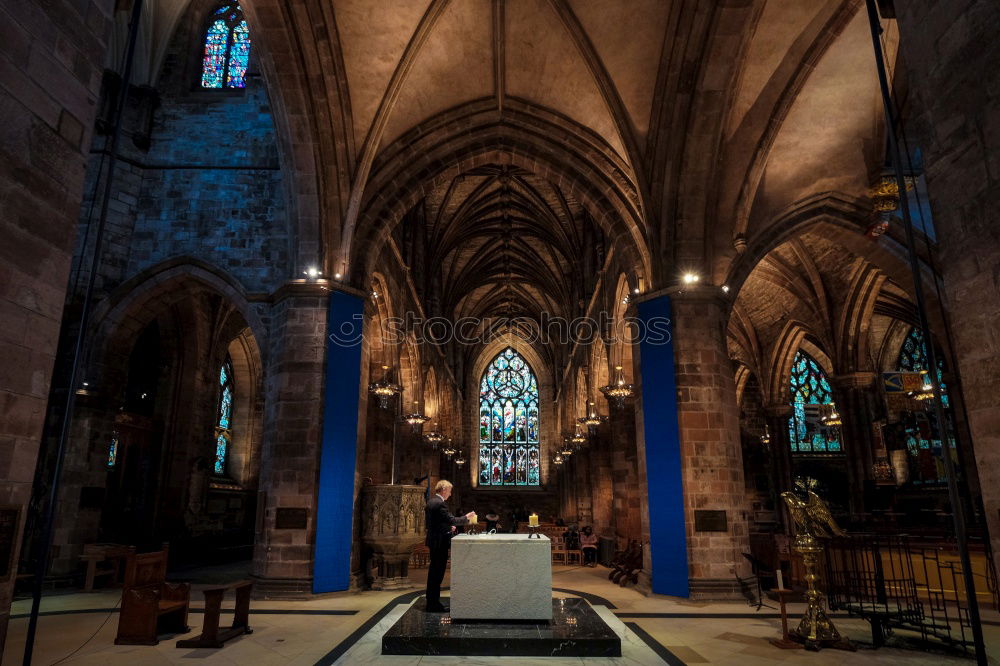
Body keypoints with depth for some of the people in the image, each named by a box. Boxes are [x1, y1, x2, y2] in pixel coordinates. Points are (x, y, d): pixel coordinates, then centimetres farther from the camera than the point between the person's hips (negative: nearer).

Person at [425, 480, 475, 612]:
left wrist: (448, 527, 14)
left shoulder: (430, 501, 11)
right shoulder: (440, 503, -20)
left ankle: (431, 602, 26)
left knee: (434, 571, 17)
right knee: (438, 573, -3)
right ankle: (434, 604, 3)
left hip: (433, 540, 10)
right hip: (440, 542, -10)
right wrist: (466, 517, -10)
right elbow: (452, 519, -23)